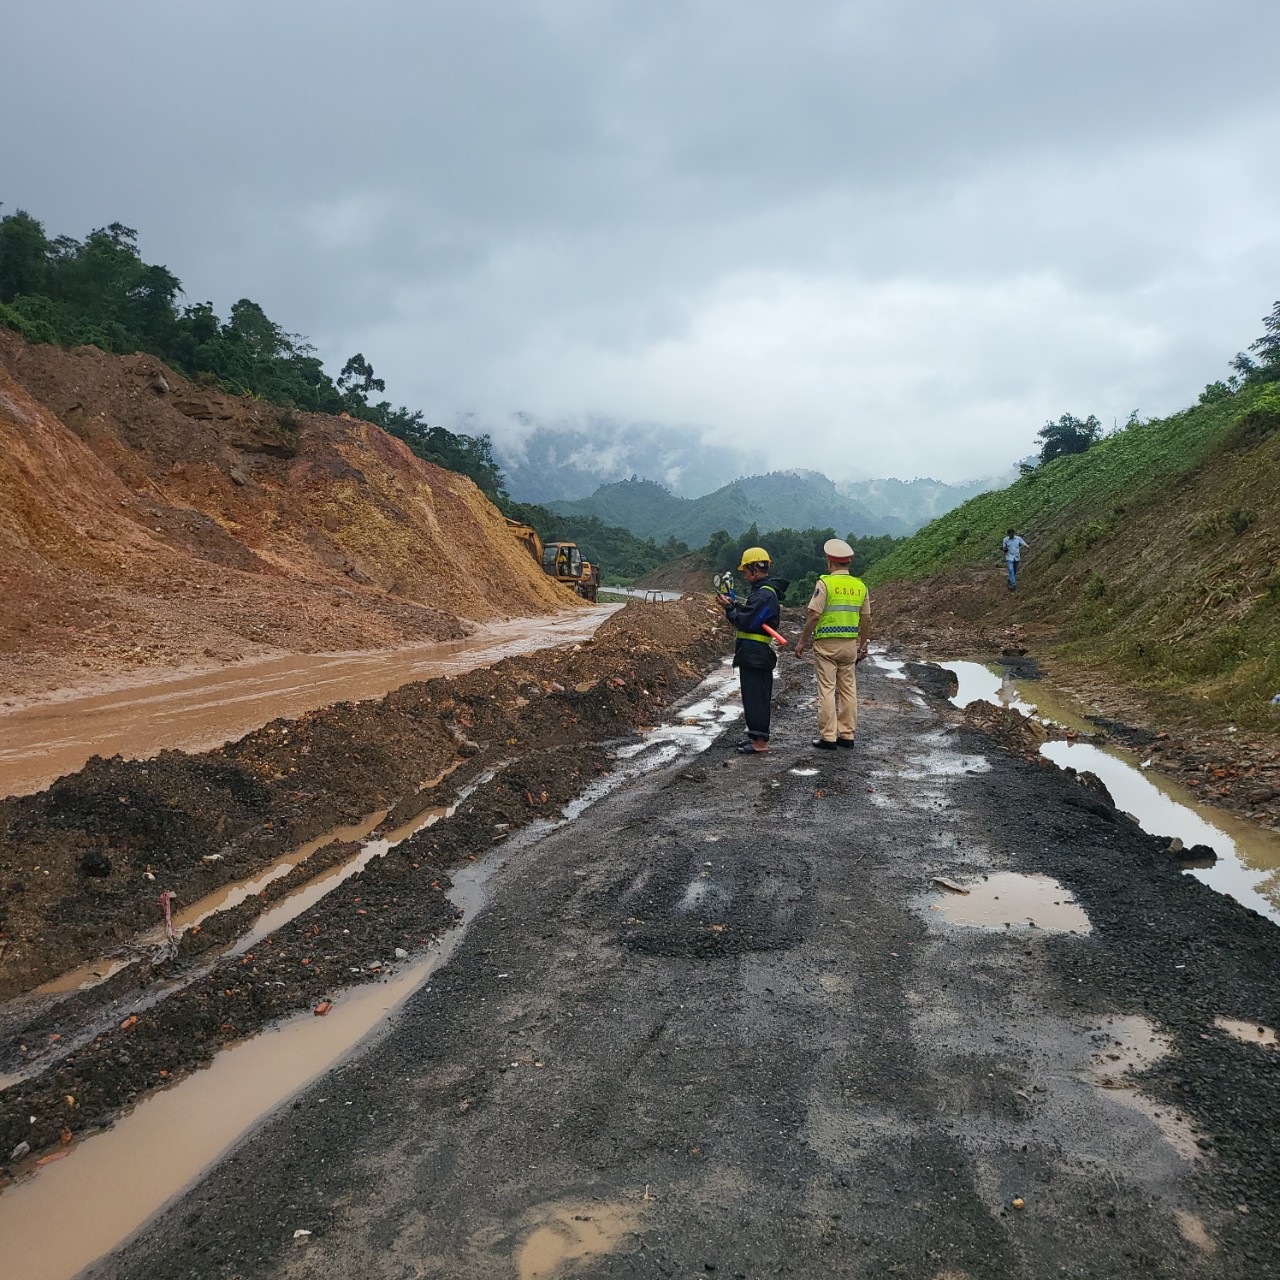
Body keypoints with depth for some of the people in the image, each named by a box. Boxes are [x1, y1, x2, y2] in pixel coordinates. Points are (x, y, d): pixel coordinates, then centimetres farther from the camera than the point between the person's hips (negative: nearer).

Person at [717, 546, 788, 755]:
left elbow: (746, 622, -22)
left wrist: (729, 608, -8)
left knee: (755, 696, -7)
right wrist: (734, 605, 8)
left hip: (754, 655, -11)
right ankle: (756, 737, 25)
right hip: (755, 654, 11)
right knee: (756, 696, 16)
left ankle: (760, 742, -4)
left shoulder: (764, 594, -18)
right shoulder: (762, 590, 16)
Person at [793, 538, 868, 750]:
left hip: (826, 644, -5)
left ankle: (828, 737, -1)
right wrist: (862, 644, 24)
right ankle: (847, 735, 15)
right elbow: (866, 619, 12)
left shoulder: (825, 583, -9)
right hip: (850, 644, 5)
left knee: (827, 690, -2)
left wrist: (802, 641, -4)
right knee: (848, 689, 10)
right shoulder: (860, 586, 7)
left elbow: (814, 615, -13)